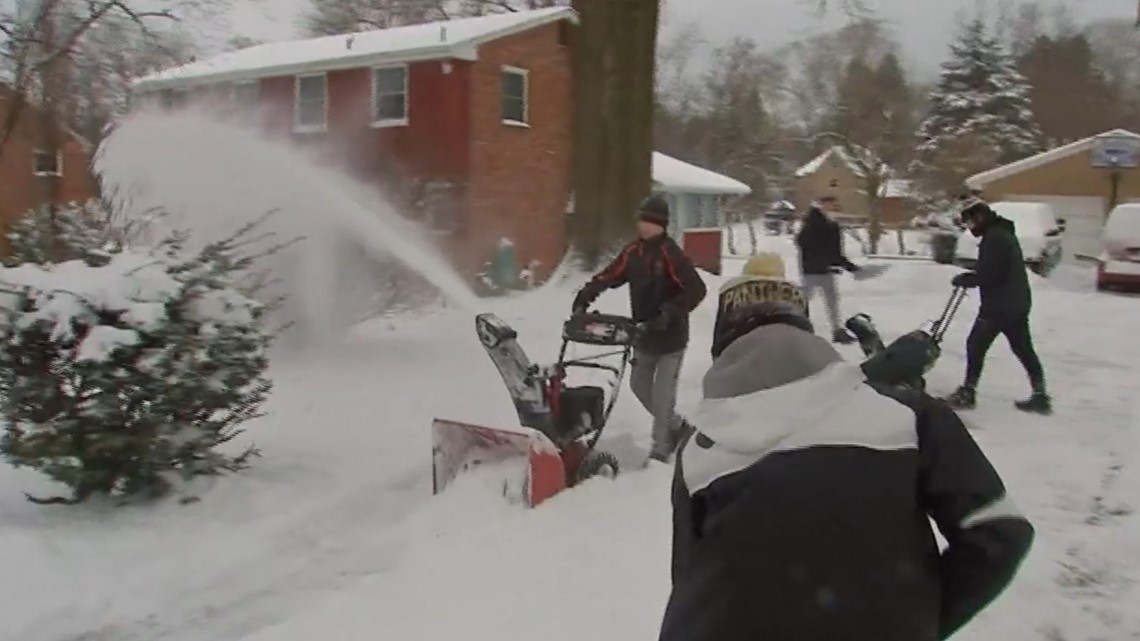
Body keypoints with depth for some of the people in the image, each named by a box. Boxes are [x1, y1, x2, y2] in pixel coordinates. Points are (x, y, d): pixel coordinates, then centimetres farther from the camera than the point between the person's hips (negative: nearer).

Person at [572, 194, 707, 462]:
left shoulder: (670, 254, -19)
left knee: (662, 392, -4)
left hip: (671, 335, -7)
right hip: (644, 333, 7)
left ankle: (660, 448, 11)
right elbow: (608, 277, 3)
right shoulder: (633, 252, 0)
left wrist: (669, 313, -32)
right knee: (639, 385, 17)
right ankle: (675, 426, 36)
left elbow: (696, 289, -25)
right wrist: (585, 296, -11)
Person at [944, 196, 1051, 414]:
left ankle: (967, 393, 8)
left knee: (976, 345, 1)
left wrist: (963, 279, -9)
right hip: (1016, 303, 10)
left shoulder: (994, 237, -19)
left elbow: (989, 275, -23)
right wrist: (970, 276, 10)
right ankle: (1040, 396, 14)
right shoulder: (1002, 233, 15)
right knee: (1024, 349, 12)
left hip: (999, 305, -10)